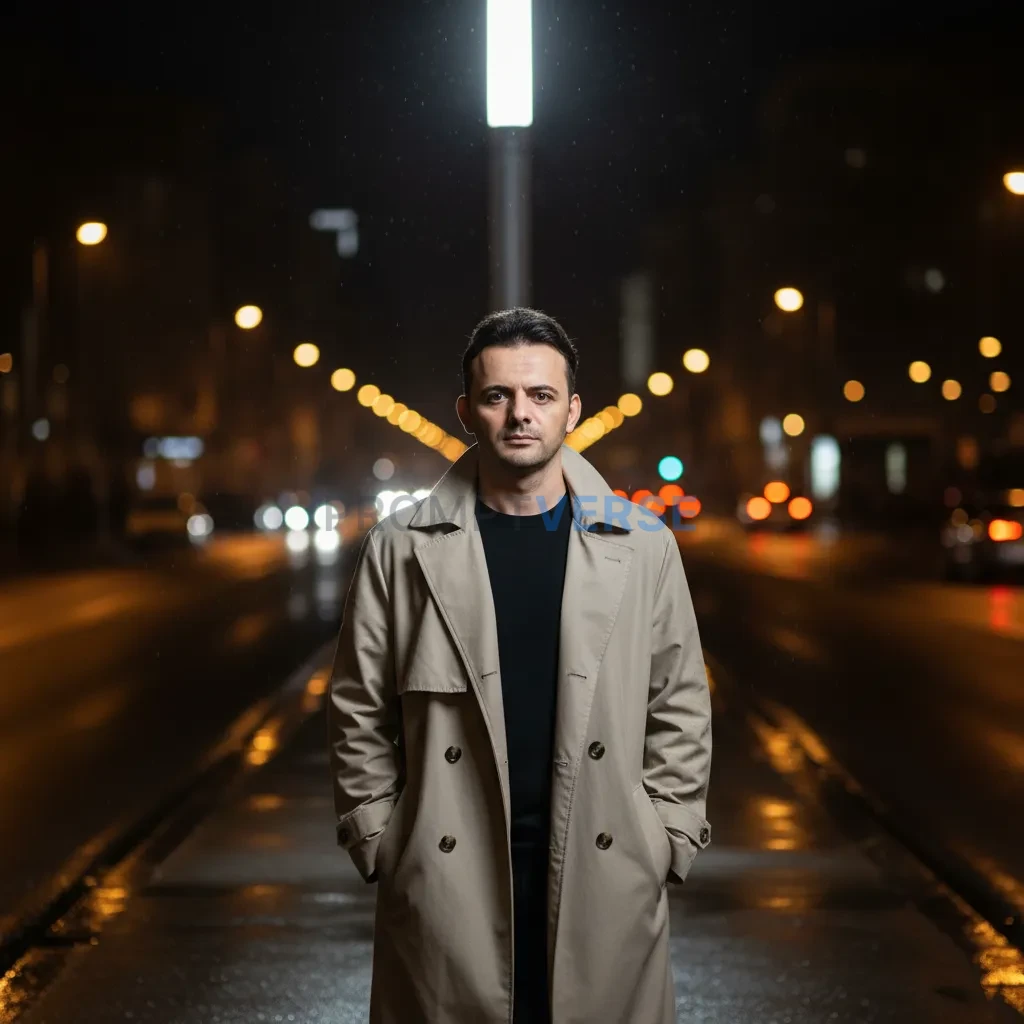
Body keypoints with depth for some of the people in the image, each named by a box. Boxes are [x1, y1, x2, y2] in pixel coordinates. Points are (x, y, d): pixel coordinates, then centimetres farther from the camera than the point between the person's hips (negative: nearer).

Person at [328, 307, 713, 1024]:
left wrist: (671, 837, 3)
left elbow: (680, 707, 8)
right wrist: (377, 840, 2)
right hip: (444, 876, -1)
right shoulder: (402, 549, 1)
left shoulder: (643, 545, 3)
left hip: (605, 873, 1)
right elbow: (360, 712, 5)